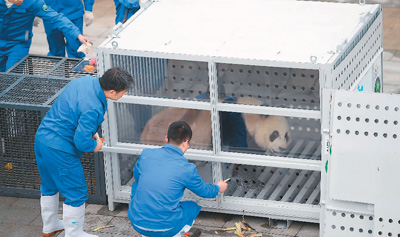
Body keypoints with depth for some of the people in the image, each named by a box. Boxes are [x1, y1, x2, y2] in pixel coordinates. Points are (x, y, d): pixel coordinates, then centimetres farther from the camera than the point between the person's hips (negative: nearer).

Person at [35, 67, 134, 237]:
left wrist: (91, 133, 12)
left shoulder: (86, 81, -2)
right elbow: (82, 141, -27)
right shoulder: (93, 109, -29)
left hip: (42, 138, 10)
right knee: (76, 193, 8)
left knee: (49, 186, 27)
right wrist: (94, 146, -5)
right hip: (59, 151, -10)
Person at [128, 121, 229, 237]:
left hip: (137, 223, 2)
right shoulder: (187, 169, -10)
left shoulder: (146, 155, -2)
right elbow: (204, 191, 10)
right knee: (193, 207, 26)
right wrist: (218, 188, 33)